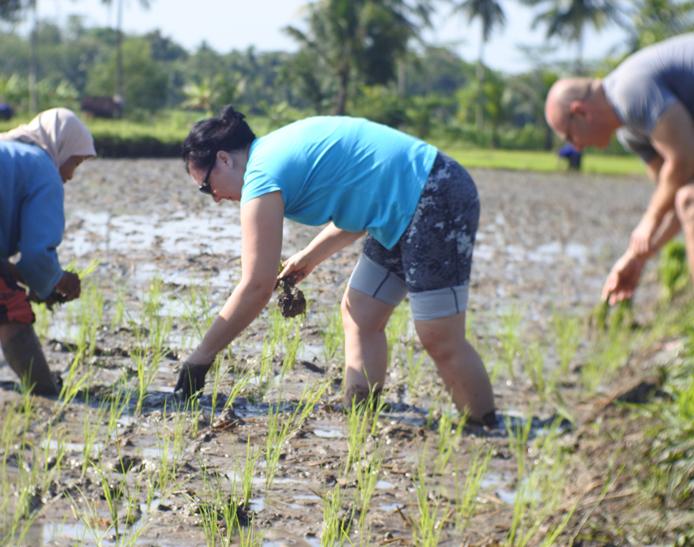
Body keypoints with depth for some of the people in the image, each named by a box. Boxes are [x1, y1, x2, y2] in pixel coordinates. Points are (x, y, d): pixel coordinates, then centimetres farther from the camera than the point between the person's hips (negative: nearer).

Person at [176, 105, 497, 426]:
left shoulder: (262, 175, -14)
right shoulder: (280, 148, 14)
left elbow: (256, 287, -16)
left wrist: (202, 355, -8)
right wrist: (309, 258, 21)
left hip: (435, 203, -10)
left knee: (440, 341, -7)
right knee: (359, 318, 11)